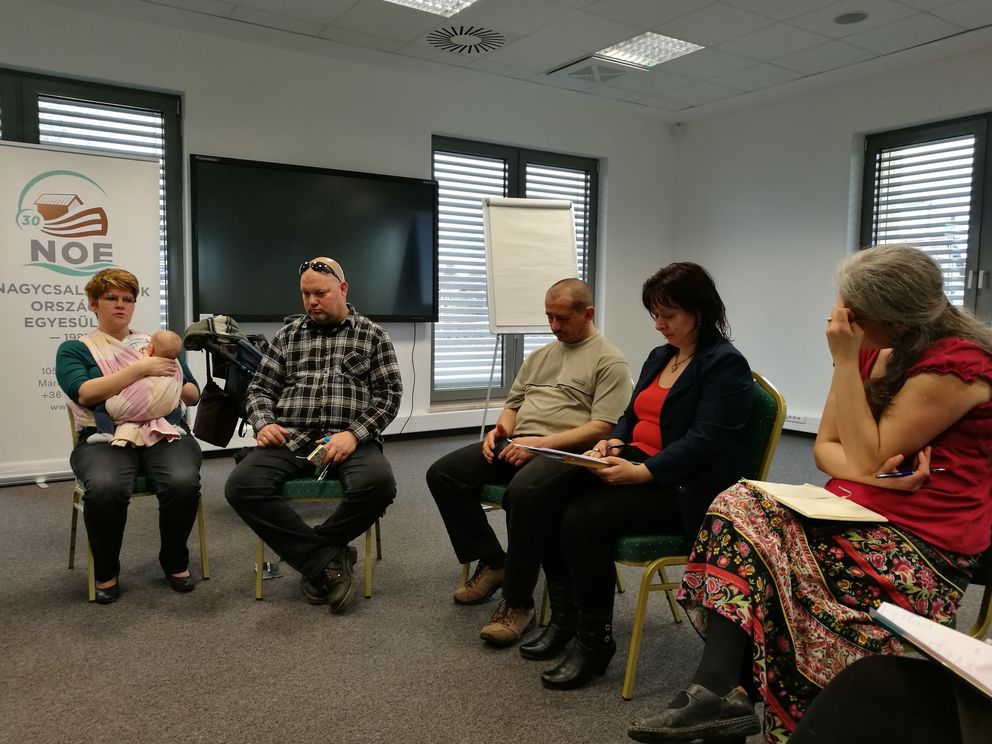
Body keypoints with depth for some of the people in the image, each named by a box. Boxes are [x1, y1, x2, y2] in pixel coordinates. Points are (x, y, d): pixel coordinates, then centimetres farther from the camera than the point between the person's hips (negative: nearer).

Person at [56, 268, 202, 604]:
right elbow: (83, 393, -8)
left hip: (165, 432, 2)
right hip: (106, 437, -1)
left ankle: (175, 561, -4)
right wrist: (142, 369, -12)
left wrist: (171, 382, -3)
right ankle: (106, 572, -8)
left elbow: (194, 395, 19)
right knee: (105, 488, -35)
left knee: (183, 482, -31)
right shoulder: (74, 349, 13)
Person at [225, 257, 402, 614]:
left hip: (350, 439, -2)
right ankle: (327, 558, -17)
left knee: (377, 483, -35)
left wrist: (354, 434, -13)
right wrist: (263, 423, -4)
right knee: (241, 485, -26)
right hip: (291, 438, 3)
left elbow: (389, 394, 3)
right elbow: (261, 387, 18)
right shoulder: (288, 335, 19)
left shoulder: (372, 335, 11)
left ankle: (309, 553, -9)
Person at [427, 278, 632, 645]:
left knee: (521, 491, -38)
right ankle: (492, 562, 3)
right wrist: (500, 430, 1)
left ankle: (518, 601, -19)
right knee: (442, 474, -8)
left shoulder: (609, 361, -2)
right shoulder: (540, 355, 22)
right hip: (516, 443, 8)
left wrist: (542, 442, -20)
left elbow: (603, 428, -12)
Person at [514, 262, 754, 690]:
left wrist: (641, 472, -27)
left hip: (684, 487, -8)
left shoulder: (725, 364, -9)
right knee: (541, 502, -11)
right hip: (633, 465, 9)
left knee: (584, 520, -28)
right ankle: (565, 616, 3)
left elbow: (704, 441, -19)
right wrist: (613, 441, -2)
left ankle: (596, 641, -9)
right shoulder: (660, 356, 17)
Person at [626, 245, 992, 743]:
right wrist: (868, 475, -16)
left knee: (754, 534, -26)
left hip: (922, 545, -7)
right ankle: (717, 690, -27)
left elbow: (866, 457, -17)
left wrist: (844, 360, -16)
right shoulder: (874, 351, 9)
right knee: (739, 506, -18)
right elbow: (825, 448, 7)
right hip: (857, 512, 8)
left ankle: (718, 688, -22)